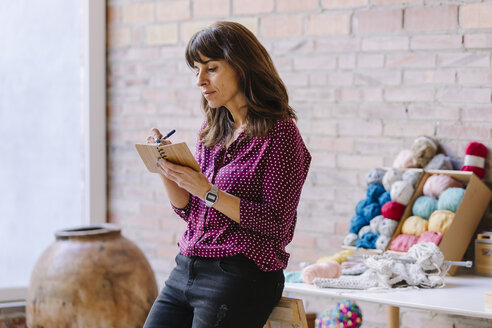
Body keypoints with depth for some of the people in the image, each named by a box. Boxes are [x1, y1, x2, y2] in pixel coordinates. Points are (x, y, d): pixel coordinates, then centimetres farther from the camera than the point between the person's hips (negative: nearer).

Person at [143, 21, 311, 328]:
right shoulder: (212, 129, 13)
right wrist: (166, 169, -1)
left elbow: (276, 223, -14)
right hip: (186, 269, 7)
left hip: (240, 276, -7)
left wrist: (209, 192, -20)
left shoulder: (280, 132, -9)